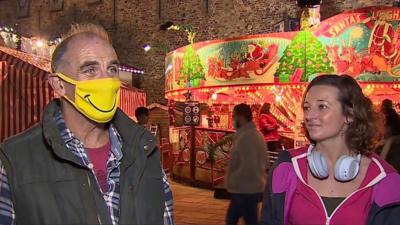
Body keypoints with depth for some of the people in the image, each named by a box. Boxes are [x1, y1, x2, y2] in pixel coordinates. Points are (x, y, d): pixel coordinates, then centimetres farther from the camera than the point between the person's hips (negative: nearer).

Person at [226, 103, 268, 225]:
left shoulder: (245, 137, -19)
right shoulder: (255, 134, 12)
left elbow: (248, 167, -26)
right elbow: (262, 163, 16)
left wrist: (231, 182, -15)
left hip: (246, 191, -10)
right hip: (251, 188, 10)